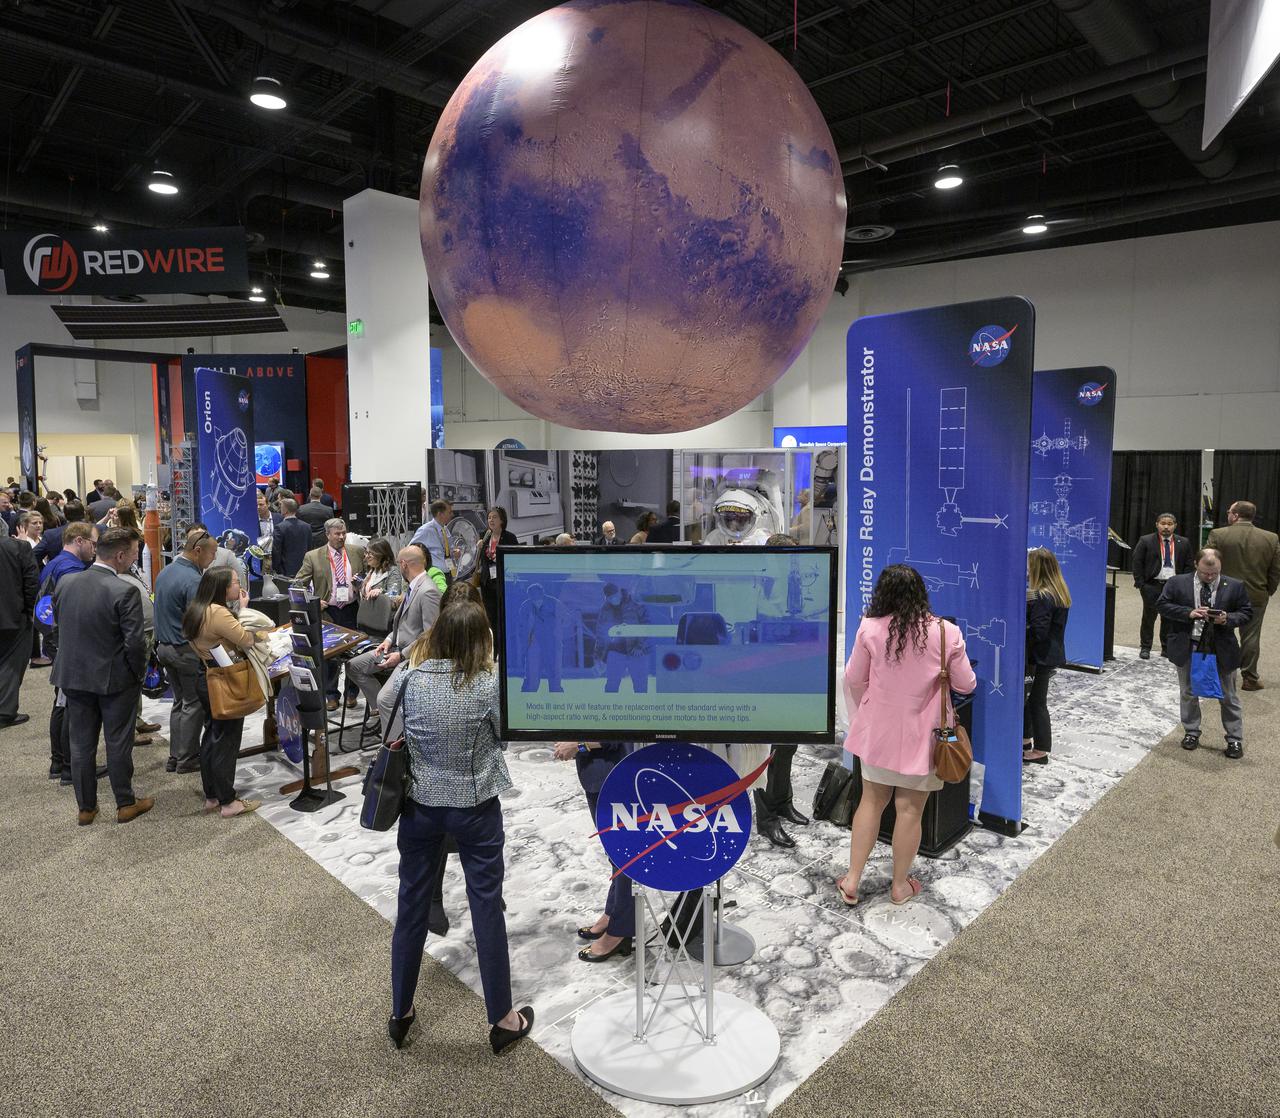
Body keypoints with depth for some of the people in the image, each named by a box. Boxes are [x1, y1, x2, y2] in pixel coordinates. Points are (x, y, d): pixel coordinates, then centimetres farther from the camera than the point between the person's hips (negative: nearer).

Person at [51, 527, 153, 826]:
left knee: (81, 743, 14)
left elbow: (57, 623, 10)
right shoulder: (124, 592, -22)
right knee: (118, 743, 8)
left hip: (73, 675, 5)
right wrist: (138, 673, -4)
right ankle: (125, 804, 21)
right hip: (115, 678, -5)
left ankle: (86, 807, 25)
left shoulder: (65, 583, -4)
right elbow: (135, 642, -21)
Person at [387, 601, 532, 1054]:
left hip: (420, 804, 3)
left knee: (411, 905, 16)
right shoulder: (489, 686, -20)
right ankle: (502, 1020, 22)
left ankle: (400, 1013, 33)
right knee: (486, 907, 8)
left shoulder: (412, 680, -9)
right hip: (474, 808, -3)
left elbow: (401, 733, 5)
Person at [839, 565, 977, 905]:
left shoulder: (870, 629, -13)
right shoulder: (946, 633, -13)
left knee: (871, 802, 16)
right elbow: (966, 685, -4)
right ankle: (900, 885, 27)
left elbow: (854, 679, -2)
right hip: (920, 736, -1)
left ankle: (852, 881, 22)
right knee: (910, 810, 11)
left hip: (878, 732, 1)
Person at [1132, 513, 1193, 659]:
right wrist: (1140, 584, -7)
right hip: (1152, 585, -2)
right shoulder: (1146, 541, -2)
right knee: (1149, 617, 4)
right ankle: (1145, 648, 12)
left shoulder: (1184, 543, 6)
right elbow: (1137, 563, -1)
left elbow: (1188, 565, 9)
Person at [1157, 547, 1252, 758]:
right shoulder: (1177, 583, -4)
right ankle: (1191, 732, 28)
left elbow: (1246, 612, 1)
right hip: (1188, 649, 1)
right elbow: (1162, 605, -6)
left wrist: (1228, 619, -18)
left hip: (1221, 650, 0)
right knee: (1188, 694, 13)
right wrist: (1189, 613, -19)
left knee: (1228, 697, 9)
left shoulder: (1235, 586, -3)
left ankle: (1235, 740, 20)